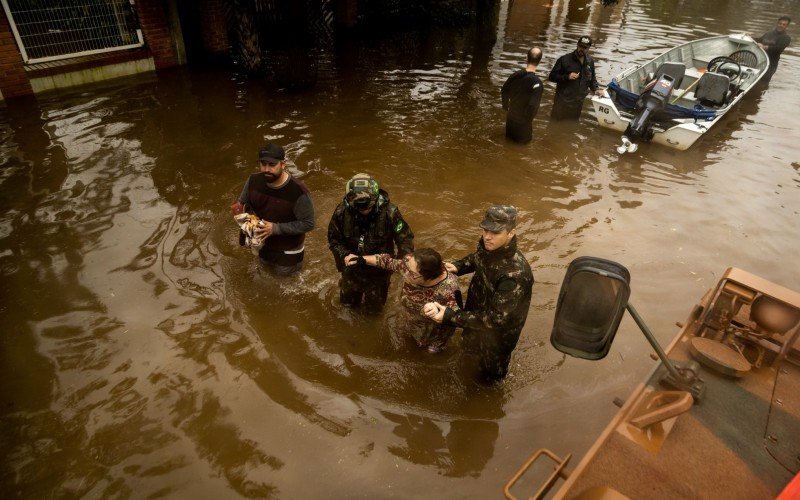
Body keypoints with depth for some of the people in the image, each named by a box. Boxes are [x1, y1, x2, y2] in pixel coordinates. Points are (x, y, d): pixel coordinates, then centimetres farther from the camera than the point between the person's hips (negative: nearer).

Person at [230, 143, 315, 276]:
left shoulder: (298, 191, -34)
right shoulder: (253, 180, -18)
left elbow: (308, 224, -27)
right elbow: (242, 203, 0)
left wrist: (275, 228, -31)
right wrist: (241, 211, -24)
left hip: (287, 246, -4)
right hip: (262, 240, 5)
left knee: (282, 272, 20)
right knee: (267, 264, 31)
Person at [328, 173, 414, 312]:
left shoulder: (389, 212, -27)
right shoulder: (342, 212, -22)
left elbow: (406, 238, -17)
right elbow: (334, 240, -9)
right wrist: (346, 256, -26)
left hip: (379, 268, -1)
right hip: (352, 267, 2)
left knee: (374, 307, 18)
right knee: (348, 302, 23)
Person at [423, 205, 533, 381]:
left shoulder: (515, 274, -44)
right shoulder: (489, 247, -20)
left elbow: (496, 318, -40)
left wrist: (450, 316, -42)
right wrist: (458, 266, -15)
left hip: (499, 329, -5)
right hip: (479, 310, 6)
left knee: (492, 366, 28)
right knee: (473, 344, 37)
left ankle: (492, 380, 61)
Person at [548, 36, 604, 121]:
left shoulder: (590, 61, 5)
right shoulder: (565, 59, -10)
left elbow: (592, 78, 19)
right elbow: (552, 76, -10)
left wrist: (596, 89, 2)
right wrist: (567, 77, -23)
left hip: (578, 102, 4)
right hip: (563, 101, -4)